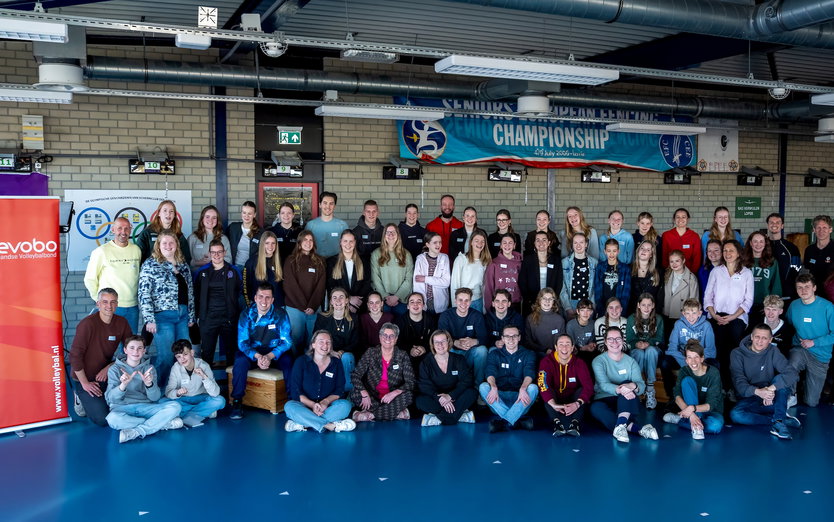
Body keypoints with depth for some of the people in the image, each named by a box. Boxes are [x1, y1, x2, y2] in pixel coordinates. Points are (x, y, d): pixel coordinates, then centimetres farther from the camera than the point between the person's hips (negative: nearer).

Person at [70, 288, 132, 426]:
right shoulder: (88, 324, -20)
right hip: (85, 378, -5)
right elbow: (75, 356, -19)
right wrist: (84, 383, -16)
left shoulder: (122, 323, -4)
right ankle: (81, 399, 14)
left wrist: (109, 367, -12)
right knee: (103, 419, -14)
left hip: (105, 376, 5)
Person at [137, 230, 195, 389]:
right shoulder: (150, 265, -2)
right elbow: (144, 294, -7)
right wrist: (149, 319, -13)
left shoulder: (183, 264, 13)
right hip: (163, 316, -5)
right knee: (166, 357, -6)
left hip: (183, 316, 5)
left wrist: (191, 315, 14)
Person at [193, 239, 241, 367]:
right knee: (206, 352, 3)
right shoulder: (202, 272, 7)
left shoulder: (233, 271, 4)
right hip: (208, 319, 1)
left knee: (231, 352, 6)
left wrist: (238, 315, 0)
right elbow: (196, 295, 10)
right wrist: (198, 315, 4)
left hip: (229, 318, 0)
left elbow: (240, 293, 6)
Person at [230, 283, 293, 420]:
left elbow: (287, 341, -11)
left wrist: (270, 356, -28)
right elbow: (242, 342, -7)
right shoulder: (246, 314, -4)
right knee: (240, 361, -30)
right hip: (252, 352, 1)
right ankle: (237, 402, -17)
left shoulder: (280, 314, -8)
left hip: (276, 353, -1)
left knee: (289, 362, -31)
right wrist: (257, 356, -27)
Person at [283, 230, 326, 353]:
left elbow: (320, 286, 3)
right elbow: (290, 285, -4)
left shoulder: (319, 261, 10)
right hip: (295, 307, -2)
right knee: (296, 337, 1)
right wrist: (304, 306, -10)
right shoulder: (291, 261, 3)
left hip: (314, 308, 2)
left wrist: (313, 306, -9)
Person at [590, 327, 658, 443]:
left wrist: (633, 386, -34)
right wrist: (619, 390, -40)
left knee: (626, 383, -28)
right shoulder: (598, 361, 1)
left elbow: (642, 385, -8)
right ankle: (637, 428, -42)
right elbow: (604, 384, -17)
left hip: (626, 404, 1)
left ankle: (621, 424, -47)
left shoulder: (631, 361, 8)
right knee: (595, 407, -35)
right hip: (605, 401, -1)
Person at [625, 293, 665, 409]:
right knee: (640, 353, -37)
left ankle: (650, 389, -37)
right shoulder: (632, 319, 1)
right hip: (635, 351, 0)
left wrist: (648, 343, -24)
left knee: (651, 350, -37)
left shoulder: (658, 319, 3)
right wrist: (637, 344, -25)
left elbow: (660, 339, -3)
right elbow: (629, 340, -1)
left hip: (653, 349, 0)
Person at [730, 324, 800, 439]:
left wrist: (772, 388, -35)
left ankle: (778, 422, -28)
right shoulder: (737, 354, -5)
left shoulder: (773, 352, -2)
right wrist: (757, 391, -38)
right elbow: (739, 382, -16)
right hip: (748, 399, -1)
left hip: (772, 400, 1)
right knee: (735, 414, -32)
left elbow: (793, 374, -17)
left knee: (780, 379, -25)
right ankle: (783, 418, -20)